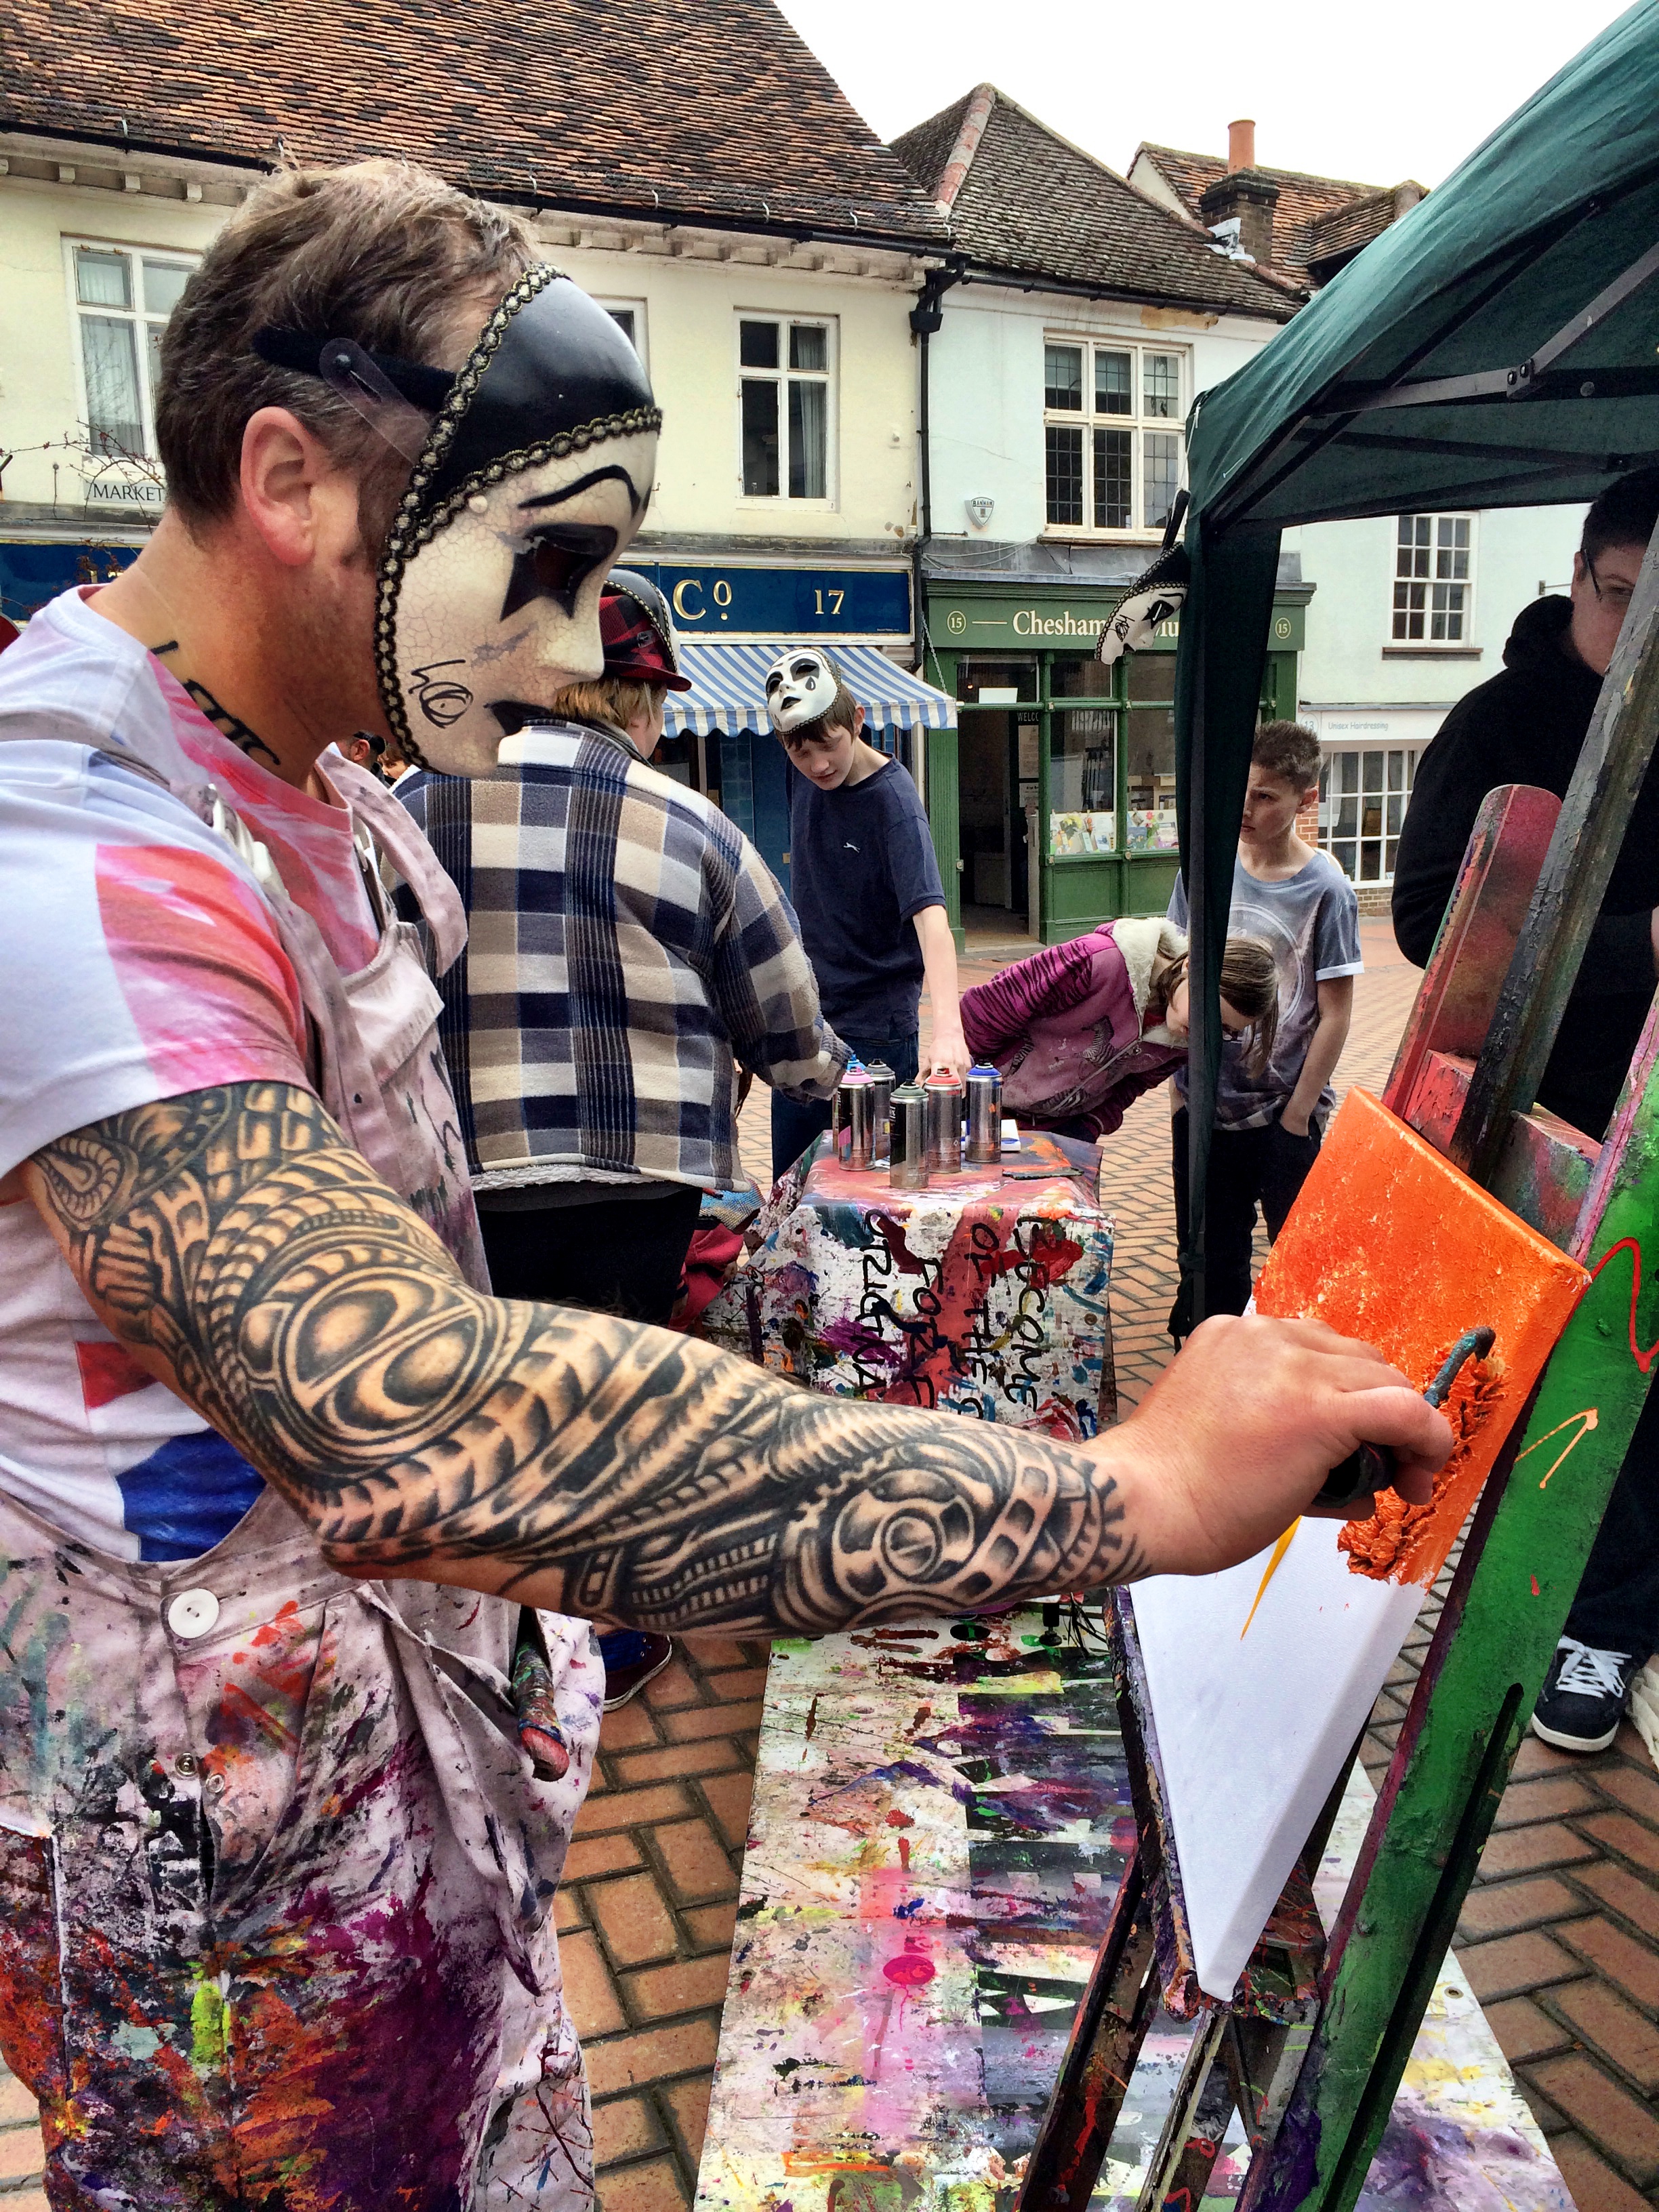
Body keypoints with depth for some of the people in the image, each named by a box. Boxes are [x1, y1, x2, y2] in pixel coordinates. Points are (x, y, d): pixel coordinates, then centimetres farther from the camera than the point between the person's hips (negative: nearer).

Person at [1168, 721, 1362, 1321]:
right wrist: (1177, 1085, 5)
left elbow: (1335, 1013, -8)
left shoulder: (1324, 889, -10)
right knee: (1211, 1257, 15)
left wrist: (1297, 1114, -9)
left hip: (1283, 1116, -4)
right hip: (1204, 1104, 4)